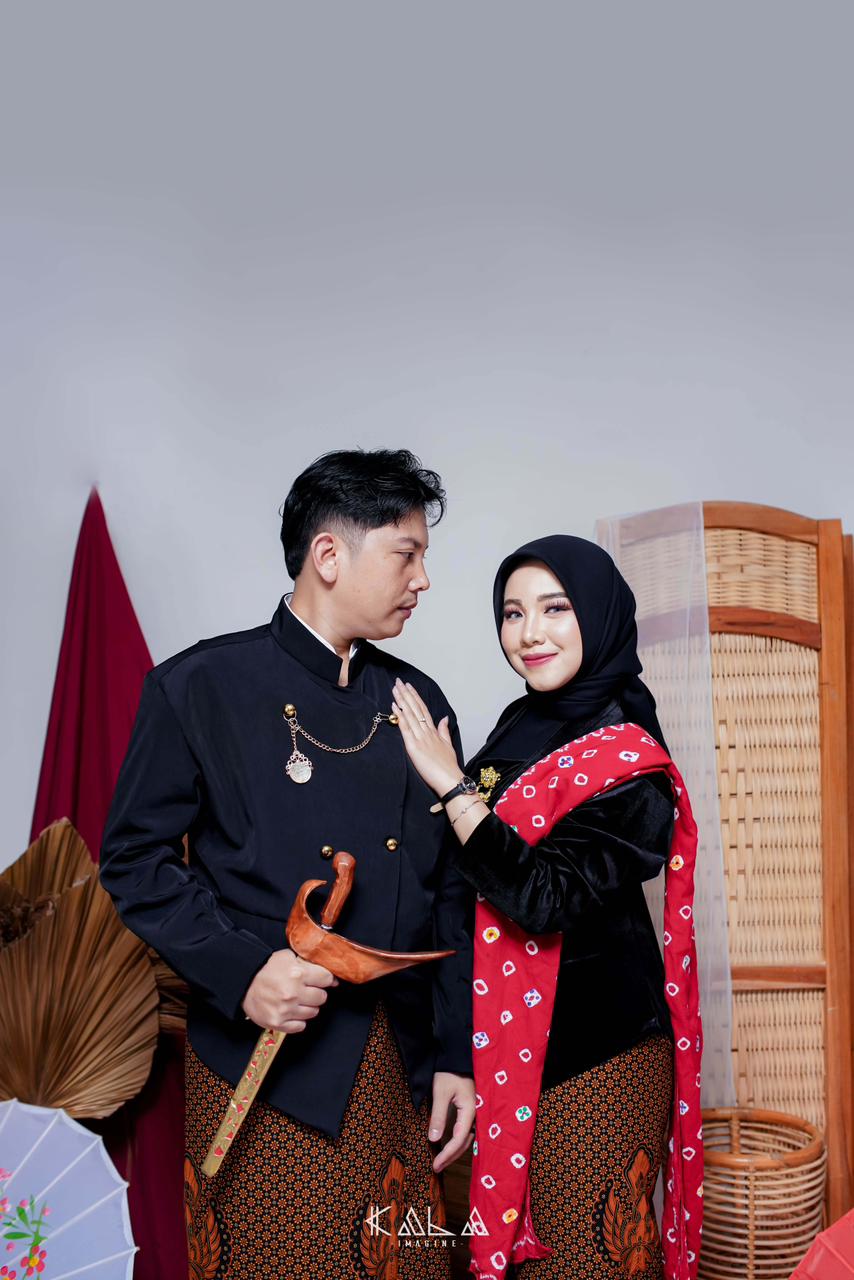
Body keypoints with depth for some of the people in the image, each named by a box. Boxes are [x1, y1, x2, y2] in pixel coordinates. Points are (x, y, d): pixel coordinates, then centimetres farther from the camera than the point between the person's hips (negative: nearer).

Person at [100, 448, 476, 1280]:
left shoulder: (417, 701, 9)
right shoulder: (199, 685, -4)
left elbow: (450, 891, 10)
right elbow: (137, 859, -5)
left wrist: (456, 1054, 6)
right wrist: (239, 971, -19)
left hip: (403, 1068, 5)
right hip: (266, 1069, -4)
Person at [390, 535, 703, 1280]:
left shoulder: (626, 757, -16)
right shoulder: (521, 727, 5)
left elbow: (544, 898, -26)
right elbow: (471, 875, 16)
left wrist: (452, 784, -23)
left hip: (592, 1049, -7)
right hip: (512, 1044, 7)